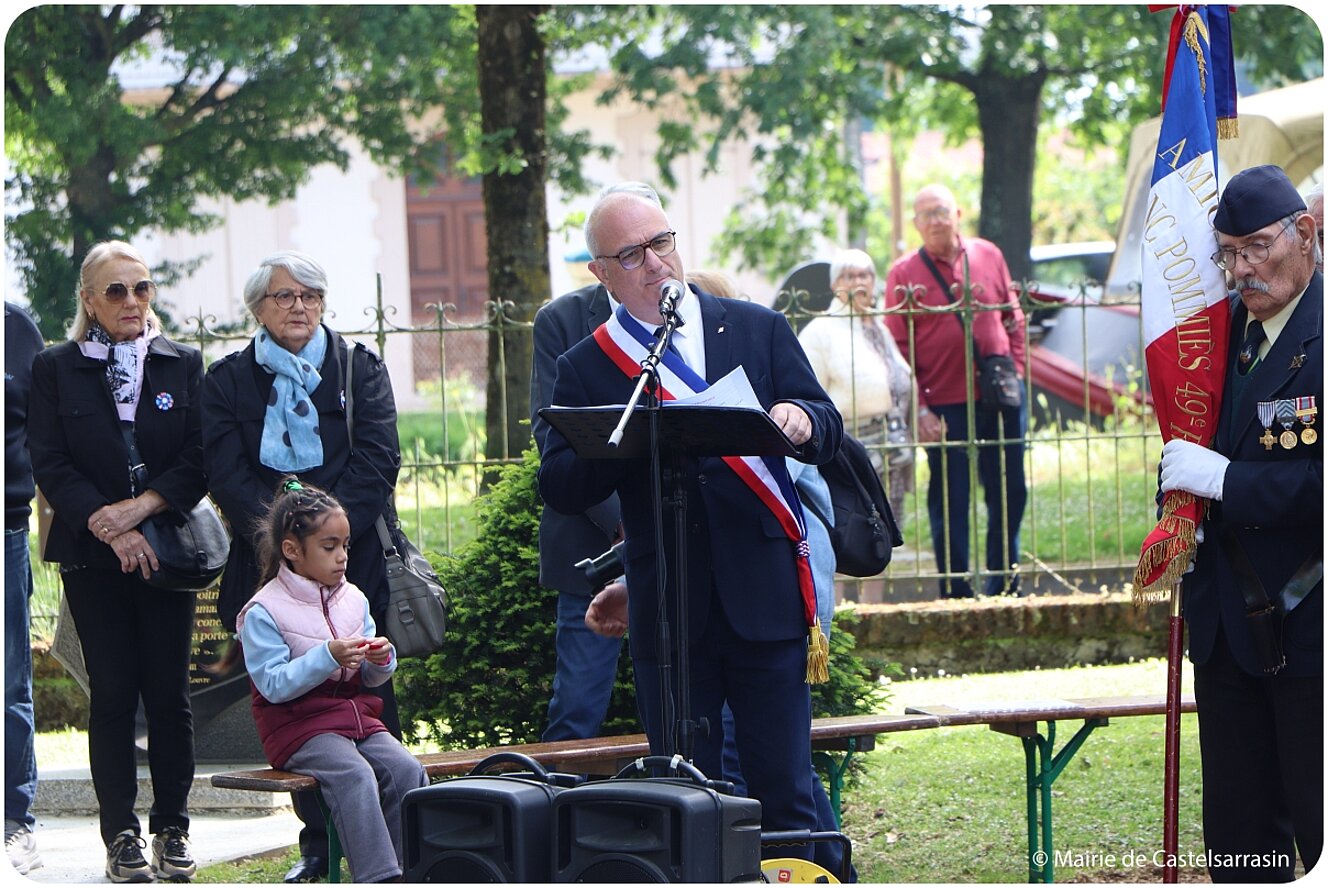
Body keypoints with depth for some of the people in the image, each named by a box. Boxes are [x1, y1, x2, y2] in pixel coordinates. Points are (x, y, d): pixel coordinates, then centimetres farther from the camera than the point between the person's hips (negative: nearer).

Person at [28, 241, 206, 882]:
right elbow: (50, 464, -3)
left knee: (169, 694, 0)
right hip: (92, 556, -1)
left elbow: (198, 458, 1)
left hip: (165, 551, 1)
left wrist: (141, 507, -15)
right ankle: (120, 835, 2)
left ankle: (172, 829, 8)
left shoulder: (184, 365, 8)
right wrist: (109, 527, -15)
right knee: (112, 693, -2)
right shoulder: (56, 369, 4)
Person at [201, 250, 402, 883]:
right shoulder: (227, 381, 11)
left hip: (354, 559, -1)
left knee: (368, 700, -2)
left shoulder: (361, 368, 10)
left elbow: (377, 462, -1)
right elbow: (227, 474, 0)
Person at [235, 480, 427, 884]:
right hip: (298, 726, -6)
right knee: (355, 775, -32)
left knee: (406, 770, -19)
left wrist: (381, 661, -7)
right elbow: (273, 684, -17)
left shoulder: (354, 600, 12)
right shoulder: (263, 613, -8)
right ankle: (379, 878, -35)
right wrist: (328, 657, -26)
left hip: (356, 712, 6)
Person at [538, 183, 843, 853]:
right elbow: (558, 489, -2)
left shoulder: (757, 330, 9)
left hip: (765, 597, 0)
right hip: (667, 613, 0)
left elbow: (828, 431, 6)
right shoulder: (586, 368, 6)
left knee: (783, 791, 0)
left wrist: (802, 421, -18)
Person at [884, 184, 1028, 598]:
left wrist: (1016, 374, 6)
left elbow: (1013, 317, 15)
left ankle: (1004, 585, 22)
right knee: (949, 501, 1)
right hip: (944, 405, -3)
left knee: (1009, 493, 9)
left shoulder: (988, 255, 8)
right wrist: (919, 409, -8)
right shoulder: (904, 274, -1)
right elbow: (898, 349, -2)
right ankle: (955, 592, 10)